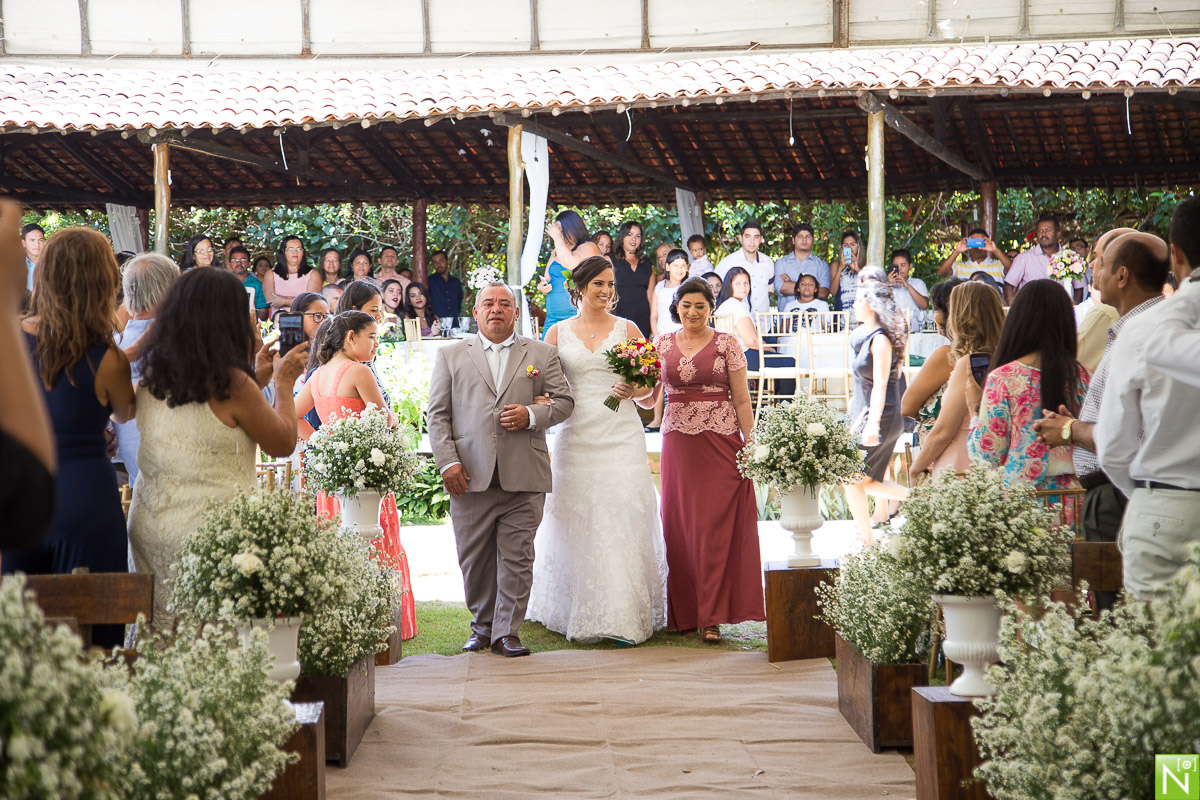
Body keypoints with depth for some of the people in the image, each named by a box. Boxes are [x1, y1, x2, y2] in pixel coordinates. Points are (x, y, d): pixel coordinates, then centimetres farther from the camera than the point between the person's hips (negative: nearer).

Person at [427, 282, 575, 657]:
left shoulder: (542, 354, 14)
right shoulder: (450, 355, 13)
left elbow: (564, 401, 10)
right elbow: (438, 415, 8)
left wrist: (532, 415, -9)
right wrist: (448, 462, -4)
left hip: (524, 477, 0)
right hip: (471, 477, 1)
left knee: (517, 558, -2)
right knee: (475, 559, 6)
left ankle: (506, 632, 7)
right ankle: (482, 626, 22)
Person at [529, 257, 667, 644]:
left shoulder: (627, 330, 8)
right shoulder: (558, 333, 10)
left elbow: (650, 397, 11)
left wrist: (636, 391, -11)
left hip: (621, 438, -1)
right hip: (575, 438, 1)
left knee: (622, 523, -7)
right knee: (576, 525, 1)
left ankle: (623, 617, -5)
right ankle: (575, 612, 13)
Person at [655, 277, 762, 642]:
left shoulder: (726, 344, 2)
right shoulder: (662, 344, 10)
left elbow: (742, 400, 1)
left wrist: (750, 444, -5)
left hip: (720, 441, -3)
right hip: (677, 443, 3)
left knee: (715, 525, -6)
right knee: (679, 525, 3)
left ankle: (711, 616, -3)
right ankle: (683, 612, 12)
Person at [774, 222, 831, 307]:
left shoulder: (822, 264, 13)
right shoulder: (782, 262, 13)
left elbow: (823, 293, -3)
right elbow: (781, 288, -5)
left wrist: (790, 284, -3)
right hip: (787, 313, -1)